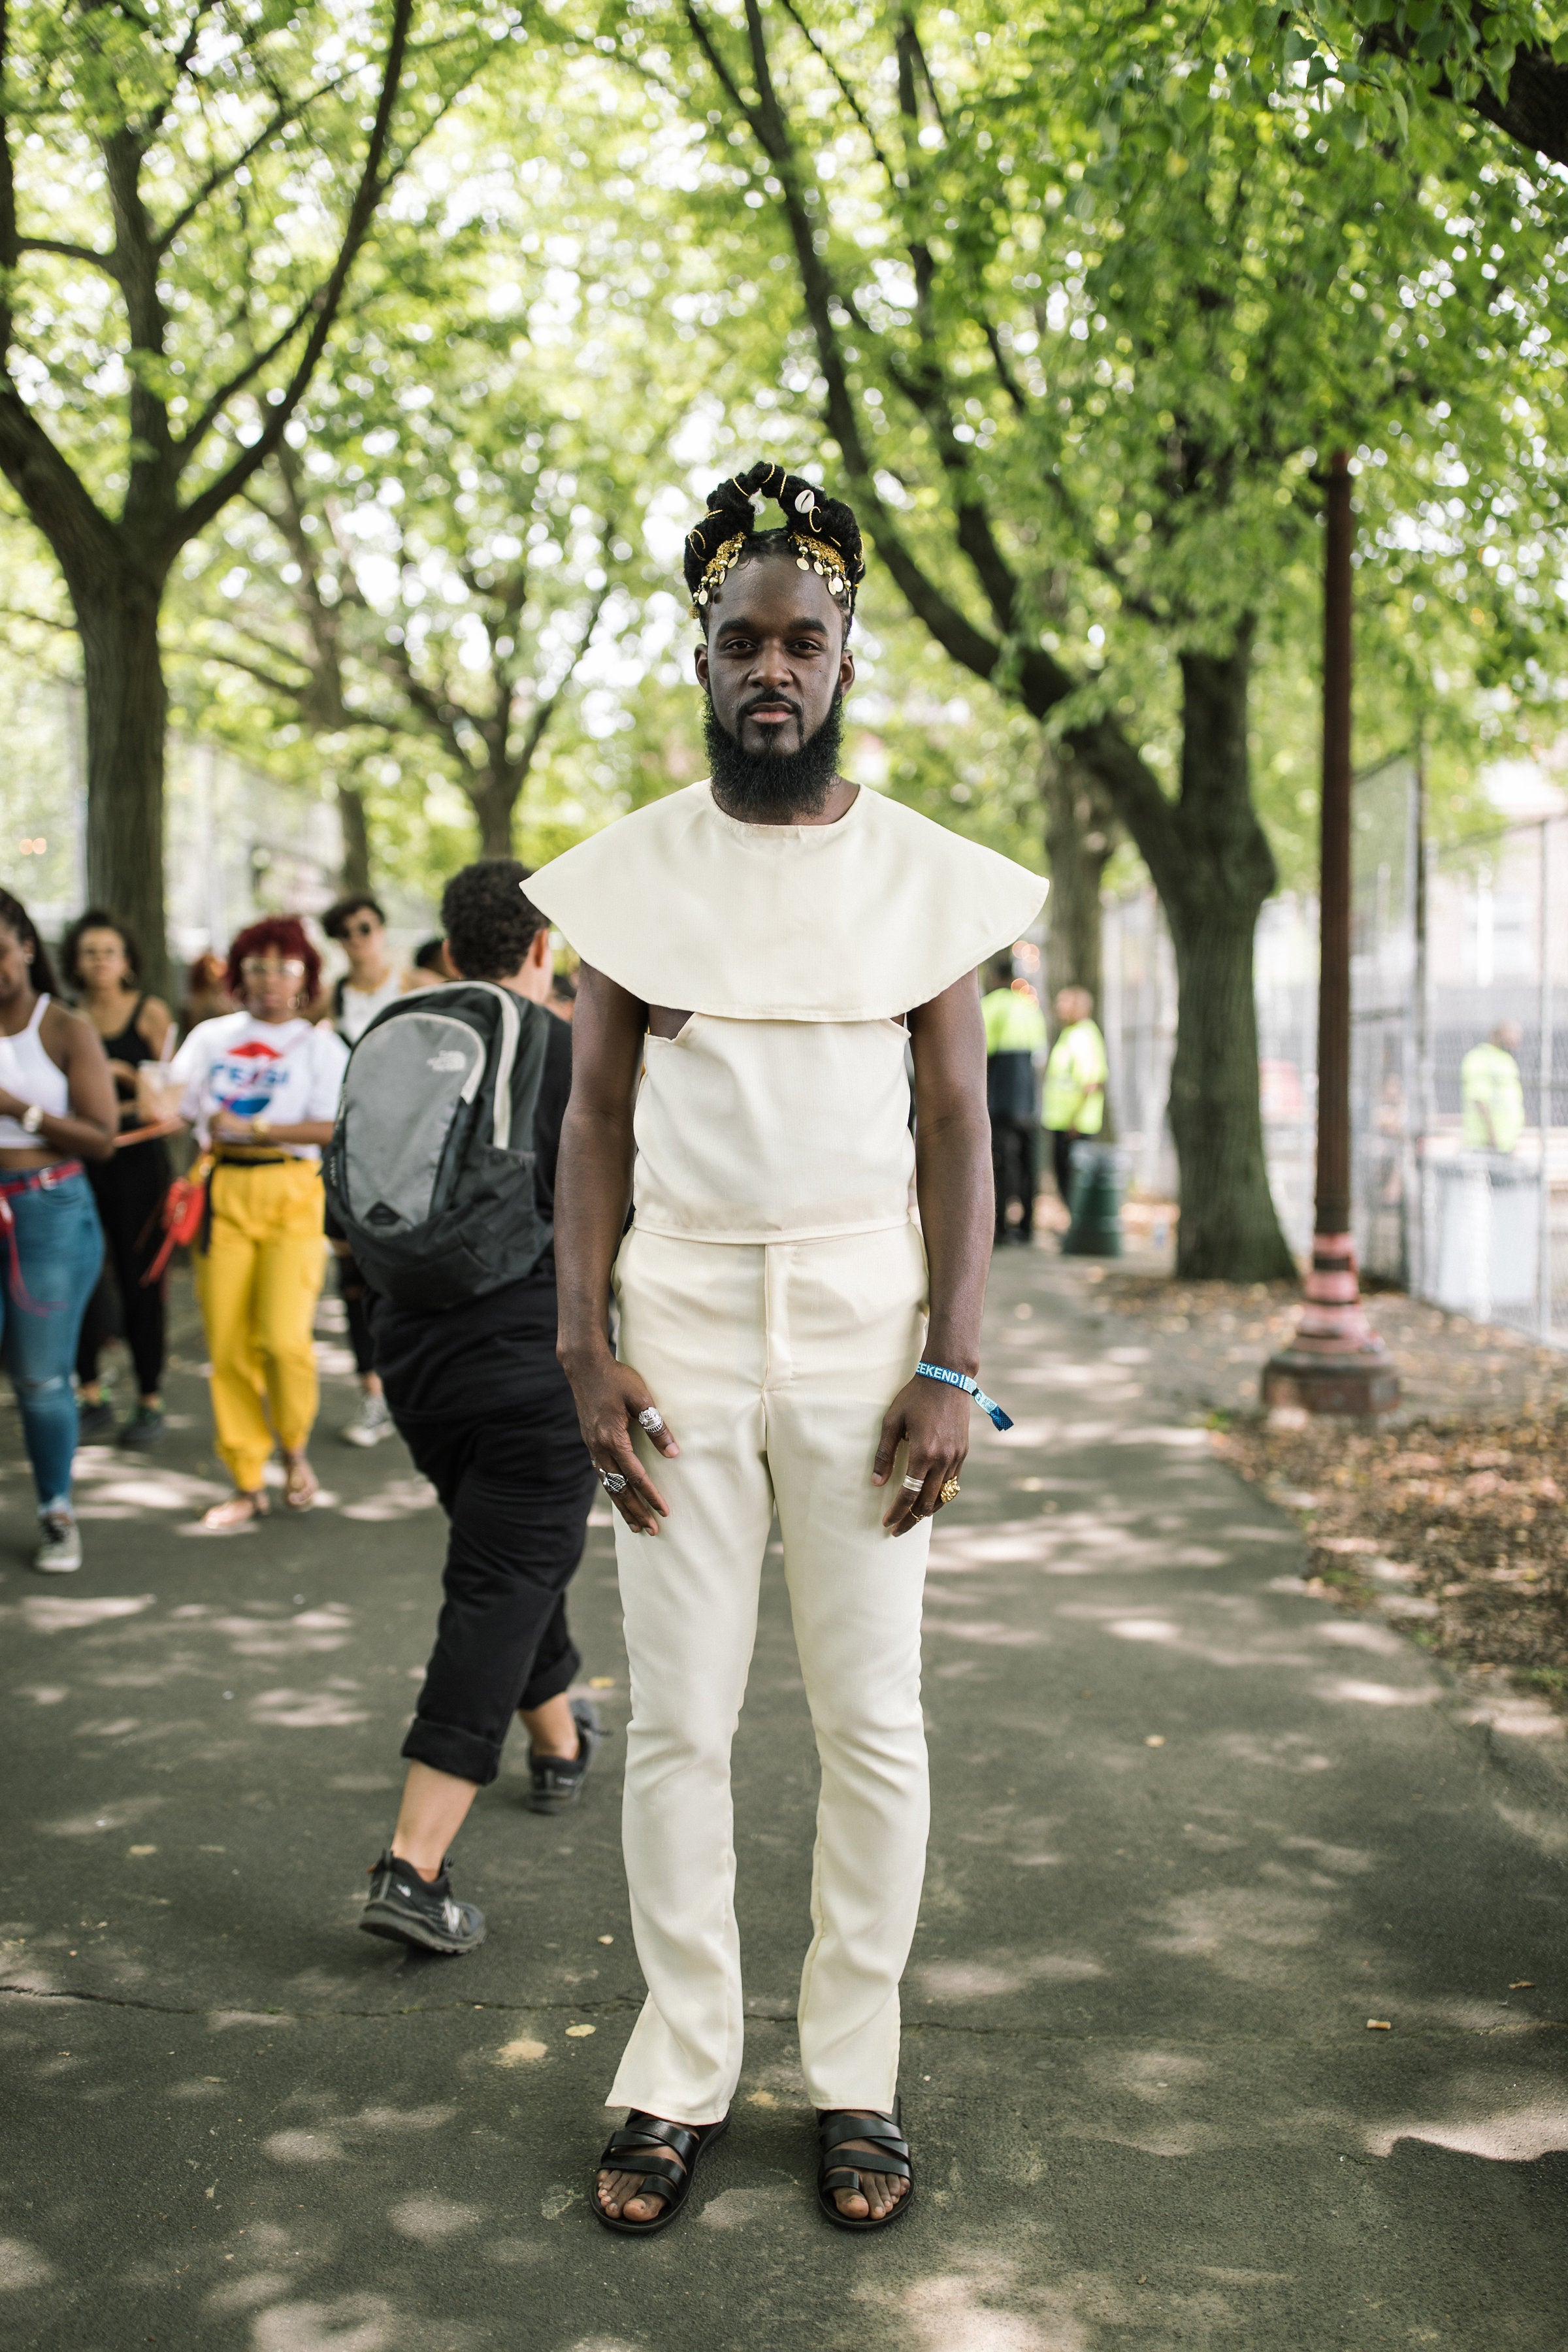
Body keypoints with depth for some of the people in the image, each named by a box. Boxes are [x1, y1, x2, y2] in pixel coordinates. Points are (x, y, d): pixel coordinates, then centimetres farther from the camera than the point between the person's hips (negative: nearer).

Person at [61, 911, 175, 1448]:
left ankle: (150, 1403, 8)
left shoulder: (151, 1013, 1)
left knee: (139, 1279, -1)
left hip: (136, 1157, -3)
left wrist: (125, 1074, -14)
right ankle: (90, 1397, 14)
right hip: (78, 1158, 3)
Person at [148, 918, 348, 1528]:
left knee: (284, 1338, -15)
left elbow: (332, 1128, -7)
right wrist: (158, 1102, -21)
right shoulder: (212, 1037, 14)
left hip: (292, 1193, -3)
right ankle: (247, 1486, 13)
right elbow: (176, 1097, 3)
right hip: (223, 1192, 3)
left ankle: (294, 1451, 13)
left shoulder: (320, 1045, 6)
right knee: (227, 1347, 1)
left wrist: (250, 1127, -13)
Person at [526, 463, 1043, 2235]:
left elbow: (957, 1122, 1)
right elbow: (597, 1113, 5)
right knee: (677, 1718, 3)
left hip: (865, 1307, 0)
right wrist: (585, 1346, -5)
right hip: (681, 1305, 1)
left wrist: (950, 1367, -8)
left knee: (872, 1715, 4)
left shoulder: (925, 874, 3)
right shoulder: (631, 869, 4)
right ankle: (679, 2076, 15)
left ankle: (856, 2074, 17)